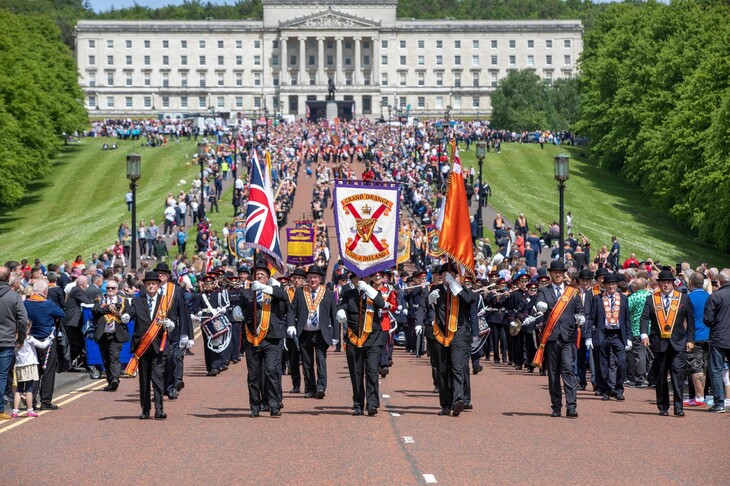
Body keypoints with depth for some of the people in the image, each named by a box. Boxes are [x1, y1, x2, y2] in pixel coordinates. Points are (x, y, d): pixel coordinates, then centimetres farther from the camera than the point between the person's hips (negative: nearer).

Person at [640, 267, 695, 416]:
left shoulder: (683, 299, 7)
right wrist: (644, 334, -18)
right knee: (660, 377, 5)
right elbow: (645, 318, -2)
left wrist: (690, 340, 2)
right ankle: (663, 407, 14)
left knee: (678, 373, -11)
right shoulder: (651, 299, 7)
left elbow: (690, 320, 9)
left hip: (678, 343, -1)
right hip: (659, 343, 1)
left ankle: (678, 407, -12)